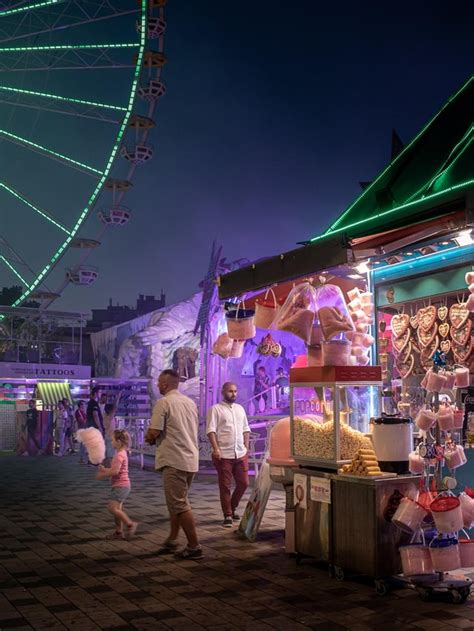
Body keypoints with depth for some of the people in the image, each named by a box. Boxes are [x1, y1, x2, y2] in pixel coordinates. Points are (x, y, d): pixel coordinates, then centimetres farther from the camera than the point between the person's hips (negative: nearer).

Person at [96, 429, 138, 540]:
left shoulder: (120, 455, -18)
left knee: (112, 507, -15)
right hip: (120, 486, 10)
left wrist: (102, 475, -17)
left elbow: (115, 471, -27)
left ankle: (130, 524, -11)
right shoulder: (121, 453, 15)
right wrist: (104, 469, 7)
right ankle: (118, 532, 18)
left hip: (121, 486, -10)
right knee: (117, 508, 12)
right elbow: (114, 469, 20)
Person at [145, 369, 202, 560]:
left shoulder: (163, 402, -11)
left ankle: (194, 547, 0)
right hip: (191, 458, 8)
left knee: (179, 504, -3)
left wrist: (149, 438, 7)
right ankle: (172, 540, 24)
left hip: (174, 460, -8)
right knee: (178, 501, 18)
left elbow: (154, 432, -17)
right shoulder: (190, 402, 13)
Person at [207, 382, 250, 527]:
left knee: (243, 483, 8)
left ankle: (232, 508, 29)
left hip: (241, 454, 6)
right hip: (224, 455, -6)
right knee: (225, 486, 1)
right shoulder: (216, 409, -3)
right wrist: (216, 449, -18)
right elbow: (211, 430, -10)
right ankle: (227, 515, 12)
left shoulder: (240, 408, 15)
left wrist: (246, 447, 9)